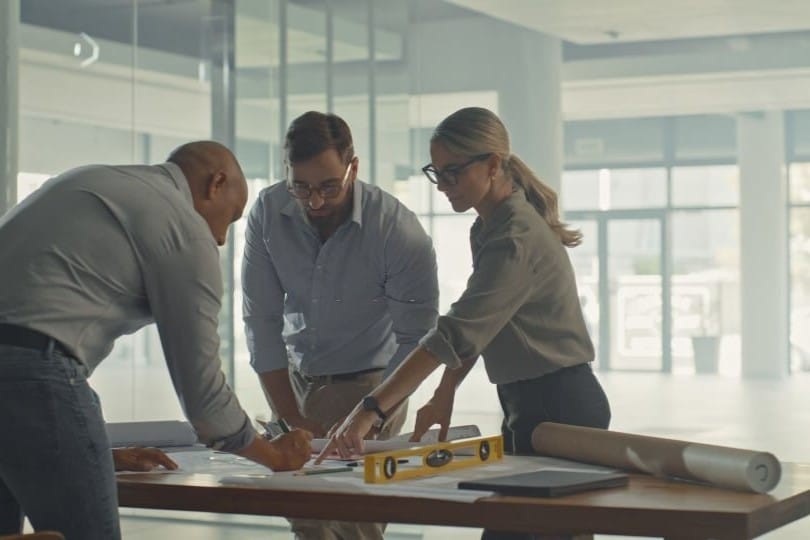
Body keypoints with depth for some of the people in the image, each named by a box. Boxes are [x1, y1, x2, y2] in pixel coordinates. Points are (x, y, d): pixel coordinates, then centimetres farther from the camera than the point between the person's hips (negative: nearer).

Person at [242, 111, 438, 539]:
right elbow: (262, 319, -11)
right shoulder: (267, 213, -14)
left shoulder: (398, 229, -23)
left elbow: (416, 338, -18)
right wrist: (290, 418, -14)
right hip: (294, 376, 3)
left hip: (367, 381, -3)